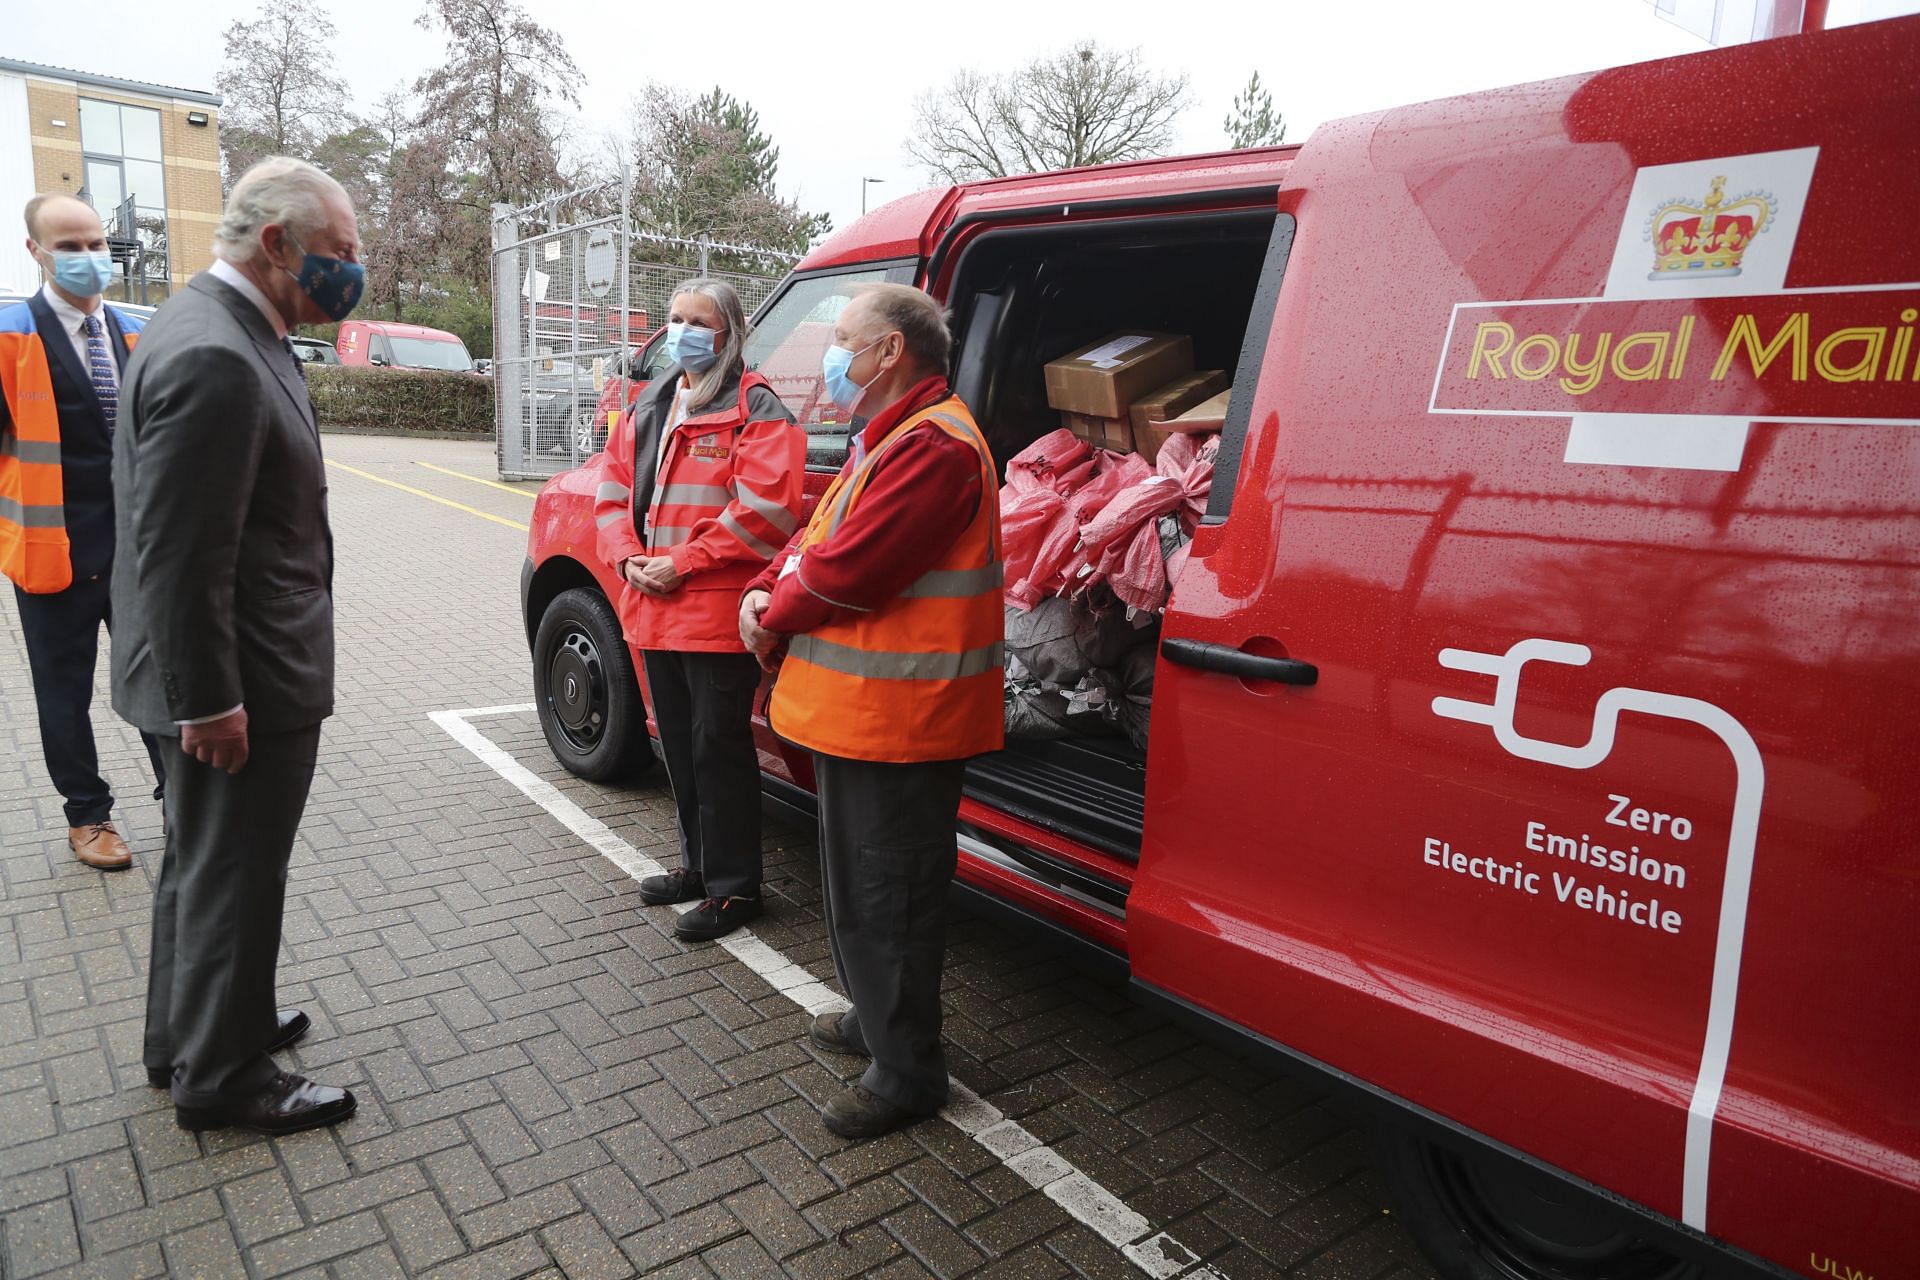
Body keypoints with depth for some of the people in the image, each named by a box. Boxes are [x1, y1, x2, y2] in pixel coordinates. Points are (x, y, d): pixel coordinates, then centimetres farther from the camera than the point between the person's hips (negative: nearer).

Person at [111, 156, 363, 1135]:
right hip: (242, 684, -11)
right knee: (231, 878, 5)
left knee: (205, 863, 23)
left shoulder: (219, 327, 9)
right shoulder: (215, 359, -24)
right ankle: (222, 1079, 24)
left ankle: (188, 1034, 41)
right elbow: (179, 556, -26)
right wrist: (208, 701, -21)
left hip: (227, 676, 11)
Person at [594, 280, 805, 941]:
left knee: (719, 748, -1)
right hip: (655, 611, 8)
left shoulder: (754, 409, -8)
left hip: (718, 613, -8)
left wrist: (682, 563, -18)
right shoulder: (648, 409, 17)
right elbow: (613, 493, 18)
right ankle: (698, 864, 33)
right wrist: (629, 558, -1)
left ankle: (733, 887, 12)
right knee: (679, 745, 17)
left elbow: (764, 510, -19)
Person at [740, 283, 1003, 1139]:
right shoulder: (886, 440, 17)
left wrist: (775, 619, -7)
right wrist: (766, 593, 0)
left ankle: (906, 1073, 18)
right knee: (857, 880, 23)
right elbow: (818, 538, 19)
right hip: (858, 710, 11)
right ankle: (876, 1017, 43)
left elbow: (848, 569, -24)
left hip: (895, 717, -11)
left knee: (884, 895, 1)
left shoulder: (931, 445, -20)